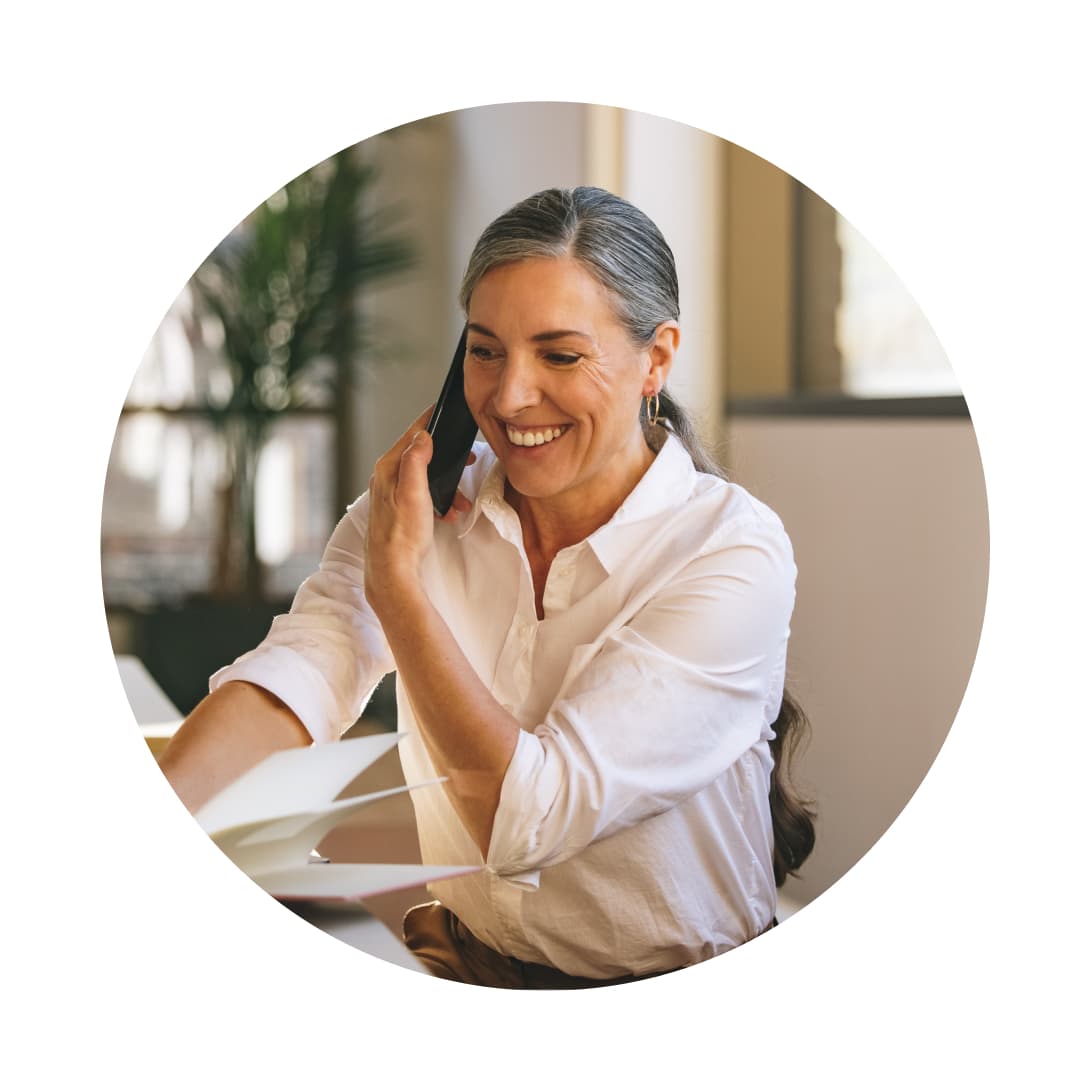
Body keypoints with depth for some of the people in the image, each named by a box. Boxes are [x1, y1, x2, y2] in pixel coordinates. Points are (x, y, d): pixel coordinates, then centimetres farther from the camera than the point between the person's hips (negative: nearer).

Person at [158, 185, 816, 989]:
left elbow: (526, 817, -21)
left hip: (680, 1001, -4)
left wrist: (395, 579, -16)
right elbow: (293, 674, -18)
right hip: (466, 965, 5)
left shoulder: (736, 553, -16)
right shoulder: (428, 505, 0)